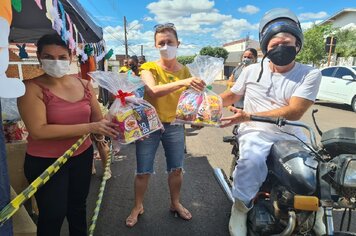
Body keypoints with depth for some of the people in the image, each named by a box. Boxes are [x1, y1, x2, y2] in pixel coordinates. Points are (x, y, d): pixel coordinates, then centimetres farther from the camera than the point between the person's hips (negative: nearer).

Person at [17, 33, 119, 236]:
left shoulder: (84, 85, -2)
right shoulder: (32, 88, -15)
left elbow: (98, 120, 4)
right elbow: (38, 131, -26)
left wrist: (112, 127, -18)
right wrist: (89, 128, -29)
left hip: (82, 156, 5)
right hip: (45, 162, -4)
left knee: (78, 206, 23)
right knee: (53, 214, 9)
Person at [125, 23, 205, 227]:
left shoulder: (185, 71, 1)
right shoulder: (149, 68, -9)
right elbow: (153, 91, -30)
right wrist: (182, 82, -43)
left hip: (175, 126, 3)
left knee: (177, 169, 14)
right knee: (142, 171, 7)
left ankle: (175, 203, 39)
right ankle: (138, 207, 32)